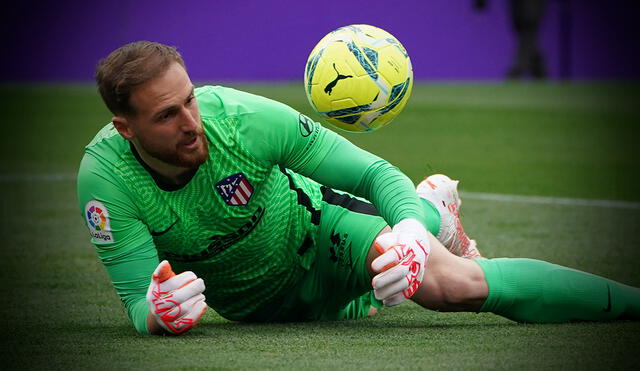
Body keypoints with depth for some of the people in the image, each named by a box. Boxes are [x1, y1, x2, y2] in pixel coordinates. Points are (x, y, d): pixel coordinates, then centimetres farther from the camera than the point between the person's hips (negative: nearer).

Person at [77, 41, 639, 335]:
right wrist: (158, 313, -54)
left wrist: (412, 228, -44)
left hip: (312, 227, -2)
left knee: (452, 282, -26)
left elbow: (375, 173, -23)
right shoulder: (104, 177, -30)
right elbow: (138, 301, -30)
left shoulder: (245, 118, -31)